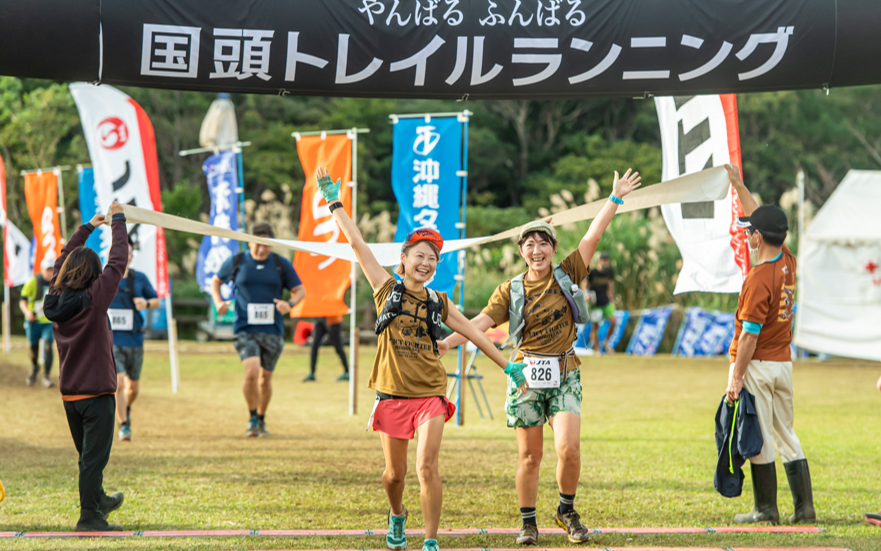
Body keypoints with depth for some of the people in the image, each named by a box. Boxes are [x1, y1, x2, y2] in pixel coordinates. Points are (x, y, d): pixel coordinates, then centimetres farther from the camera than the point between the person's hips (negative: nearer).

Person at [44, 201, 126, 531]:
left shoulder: (55, 297, -1)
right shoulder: (93, 299, -18)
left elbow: (62, 260, 15)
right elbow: (117, 262, -12)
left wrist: (87, 228, 22)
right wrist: (118, 221, -1)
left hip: (69, 393, 7)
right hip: (97, 392, -7)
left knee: (88, 454, 21)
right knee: (94, 456, -2)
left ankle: (98, 500, 39)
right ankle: (89, 516, 0)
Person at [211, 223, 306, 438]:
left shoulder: (281, 265, 3)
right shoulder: (236, 262, 2)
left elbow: (300, 289, 10)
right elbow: (216, 281, 18)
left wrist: (290, 303, -11)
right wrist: (219, 303, 0)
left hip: (273, 331, 2)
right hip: (245, 329, -2)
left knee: (265, 379, 8)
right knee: (252, 372, -21)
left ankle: (261, 420, 29)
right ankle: (252, 418, -2)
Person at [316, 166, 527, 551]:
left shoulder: (439, 303, 8)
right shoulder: (387, 291, 2)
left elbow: (474, 333, 16)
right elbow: (357, 244, 1)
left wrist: (508, 366, 16)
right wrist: (334, 202, 1)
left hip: (430, 396, 0)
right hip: (392, 395, 0)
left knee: (427, 468, -14)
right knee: (394, 472, 9)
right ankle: (397, 515, 42)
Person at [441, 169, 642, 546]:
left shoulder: (567, 275, 6)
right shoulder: (511, 291, 4)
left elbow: (592, 238, 3)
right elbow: (482, 321, -5)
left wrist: (616, 199, -1)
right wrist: (448, 342, -20)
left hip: (565, 375, 0)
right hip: (526, 375, 0)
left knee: (568, 447, -13)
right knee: (530, 455, 3)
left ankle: (567, 512, 9)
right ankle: (528, 522, 15)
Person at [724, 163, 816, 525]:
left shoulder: (758, 279, -19)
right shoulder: (788, 262, 5)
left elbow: (750, 335, -19)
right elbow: (762, 218, 20)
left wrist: (736, 378, -16)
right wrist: (738, 185, 26)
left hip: (757, 366, -8)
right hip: (783, 363, 8)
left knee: (758, 440, -1)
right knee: (786, 435, 12)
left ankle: (766, 509, 2)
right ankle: (805, 507, 9)